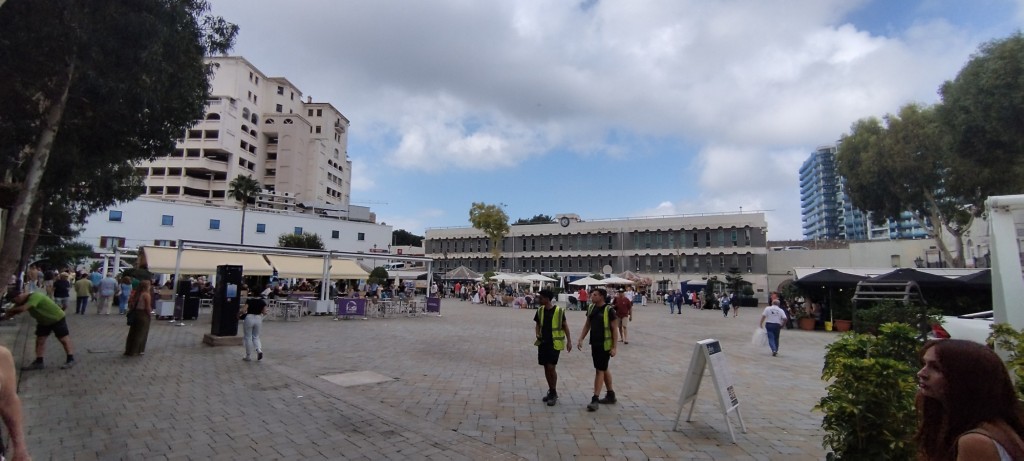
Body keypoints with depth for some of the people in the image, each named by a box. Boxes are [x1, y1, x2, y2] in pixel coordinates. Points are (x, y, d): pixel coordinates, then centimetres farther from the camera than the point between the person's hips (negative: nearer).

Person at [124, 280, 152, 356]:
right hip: (143, 315, -7)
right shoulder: (146, 295, -15)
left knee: (133, 332, 15)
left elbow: (131, 304, 7)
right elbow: (148, 307, -16)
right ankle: (138, 351, 8)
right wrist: (150, 315, -3)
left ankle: (129, 350, 22)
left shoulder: (136, 293, 6)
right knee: (141, 333, 3)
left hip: (135, 313, 7)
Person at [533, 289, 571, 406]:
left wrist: (569, 341, -5)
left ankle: (554, 393, 8)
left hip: (555, 343, -5)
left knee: (551, 367, -8)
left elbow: (565, 326, -4)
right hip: (543, 342, 5)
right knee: (546, 368, 10)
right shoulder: (540, 310, 1)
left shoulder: (559, 311, -13)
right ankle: (551, 391, 25)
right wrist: (538, 334, -4)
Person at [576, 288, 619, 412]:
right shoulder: (591, 308, 5)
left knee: (600, 370, -5)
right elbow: (587, 325, 13)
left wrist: (614, 347, -15)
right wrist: (581, 339, 7)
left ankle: (595, 399, 0)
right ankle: (611, 395, 32)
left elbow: (615, 329, -12)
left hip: (605, 345, -7)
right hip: (594, 344, 7)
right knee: (604, 369, 18)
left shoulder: (609, 310, -14)